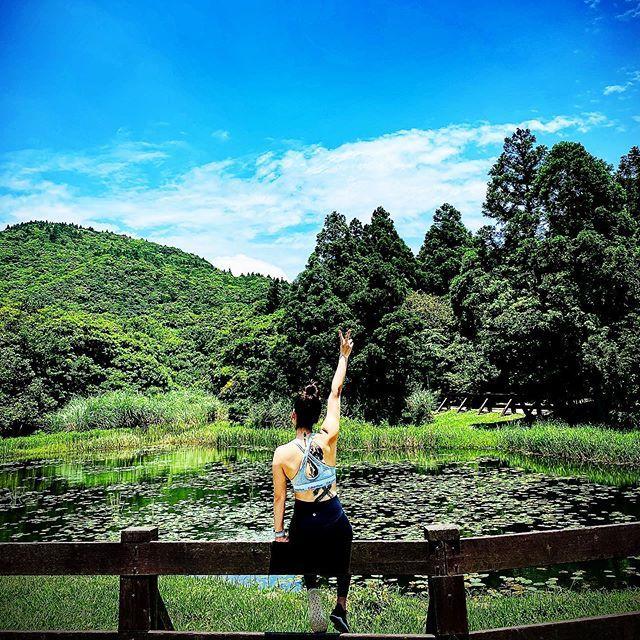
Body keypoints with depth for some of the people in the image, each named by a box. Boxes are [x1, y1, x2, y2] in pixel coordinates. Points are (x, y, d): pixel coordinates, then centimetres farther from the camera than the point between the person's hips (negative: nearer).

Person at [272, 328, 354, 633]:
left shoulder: (282, 453, -14)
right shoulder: (328, 439, -13)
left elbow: (279, 497, -6)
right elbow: (336, 392, -4)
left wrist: (279, 531, 7)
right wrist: (344, 355, 6)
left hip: (303, 521, -1)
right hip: (334, 517, 1)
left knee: (309, 557, 30)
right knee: (342, 560, 30)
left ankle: (313, 593, 6)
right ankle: (340, 609, 23)